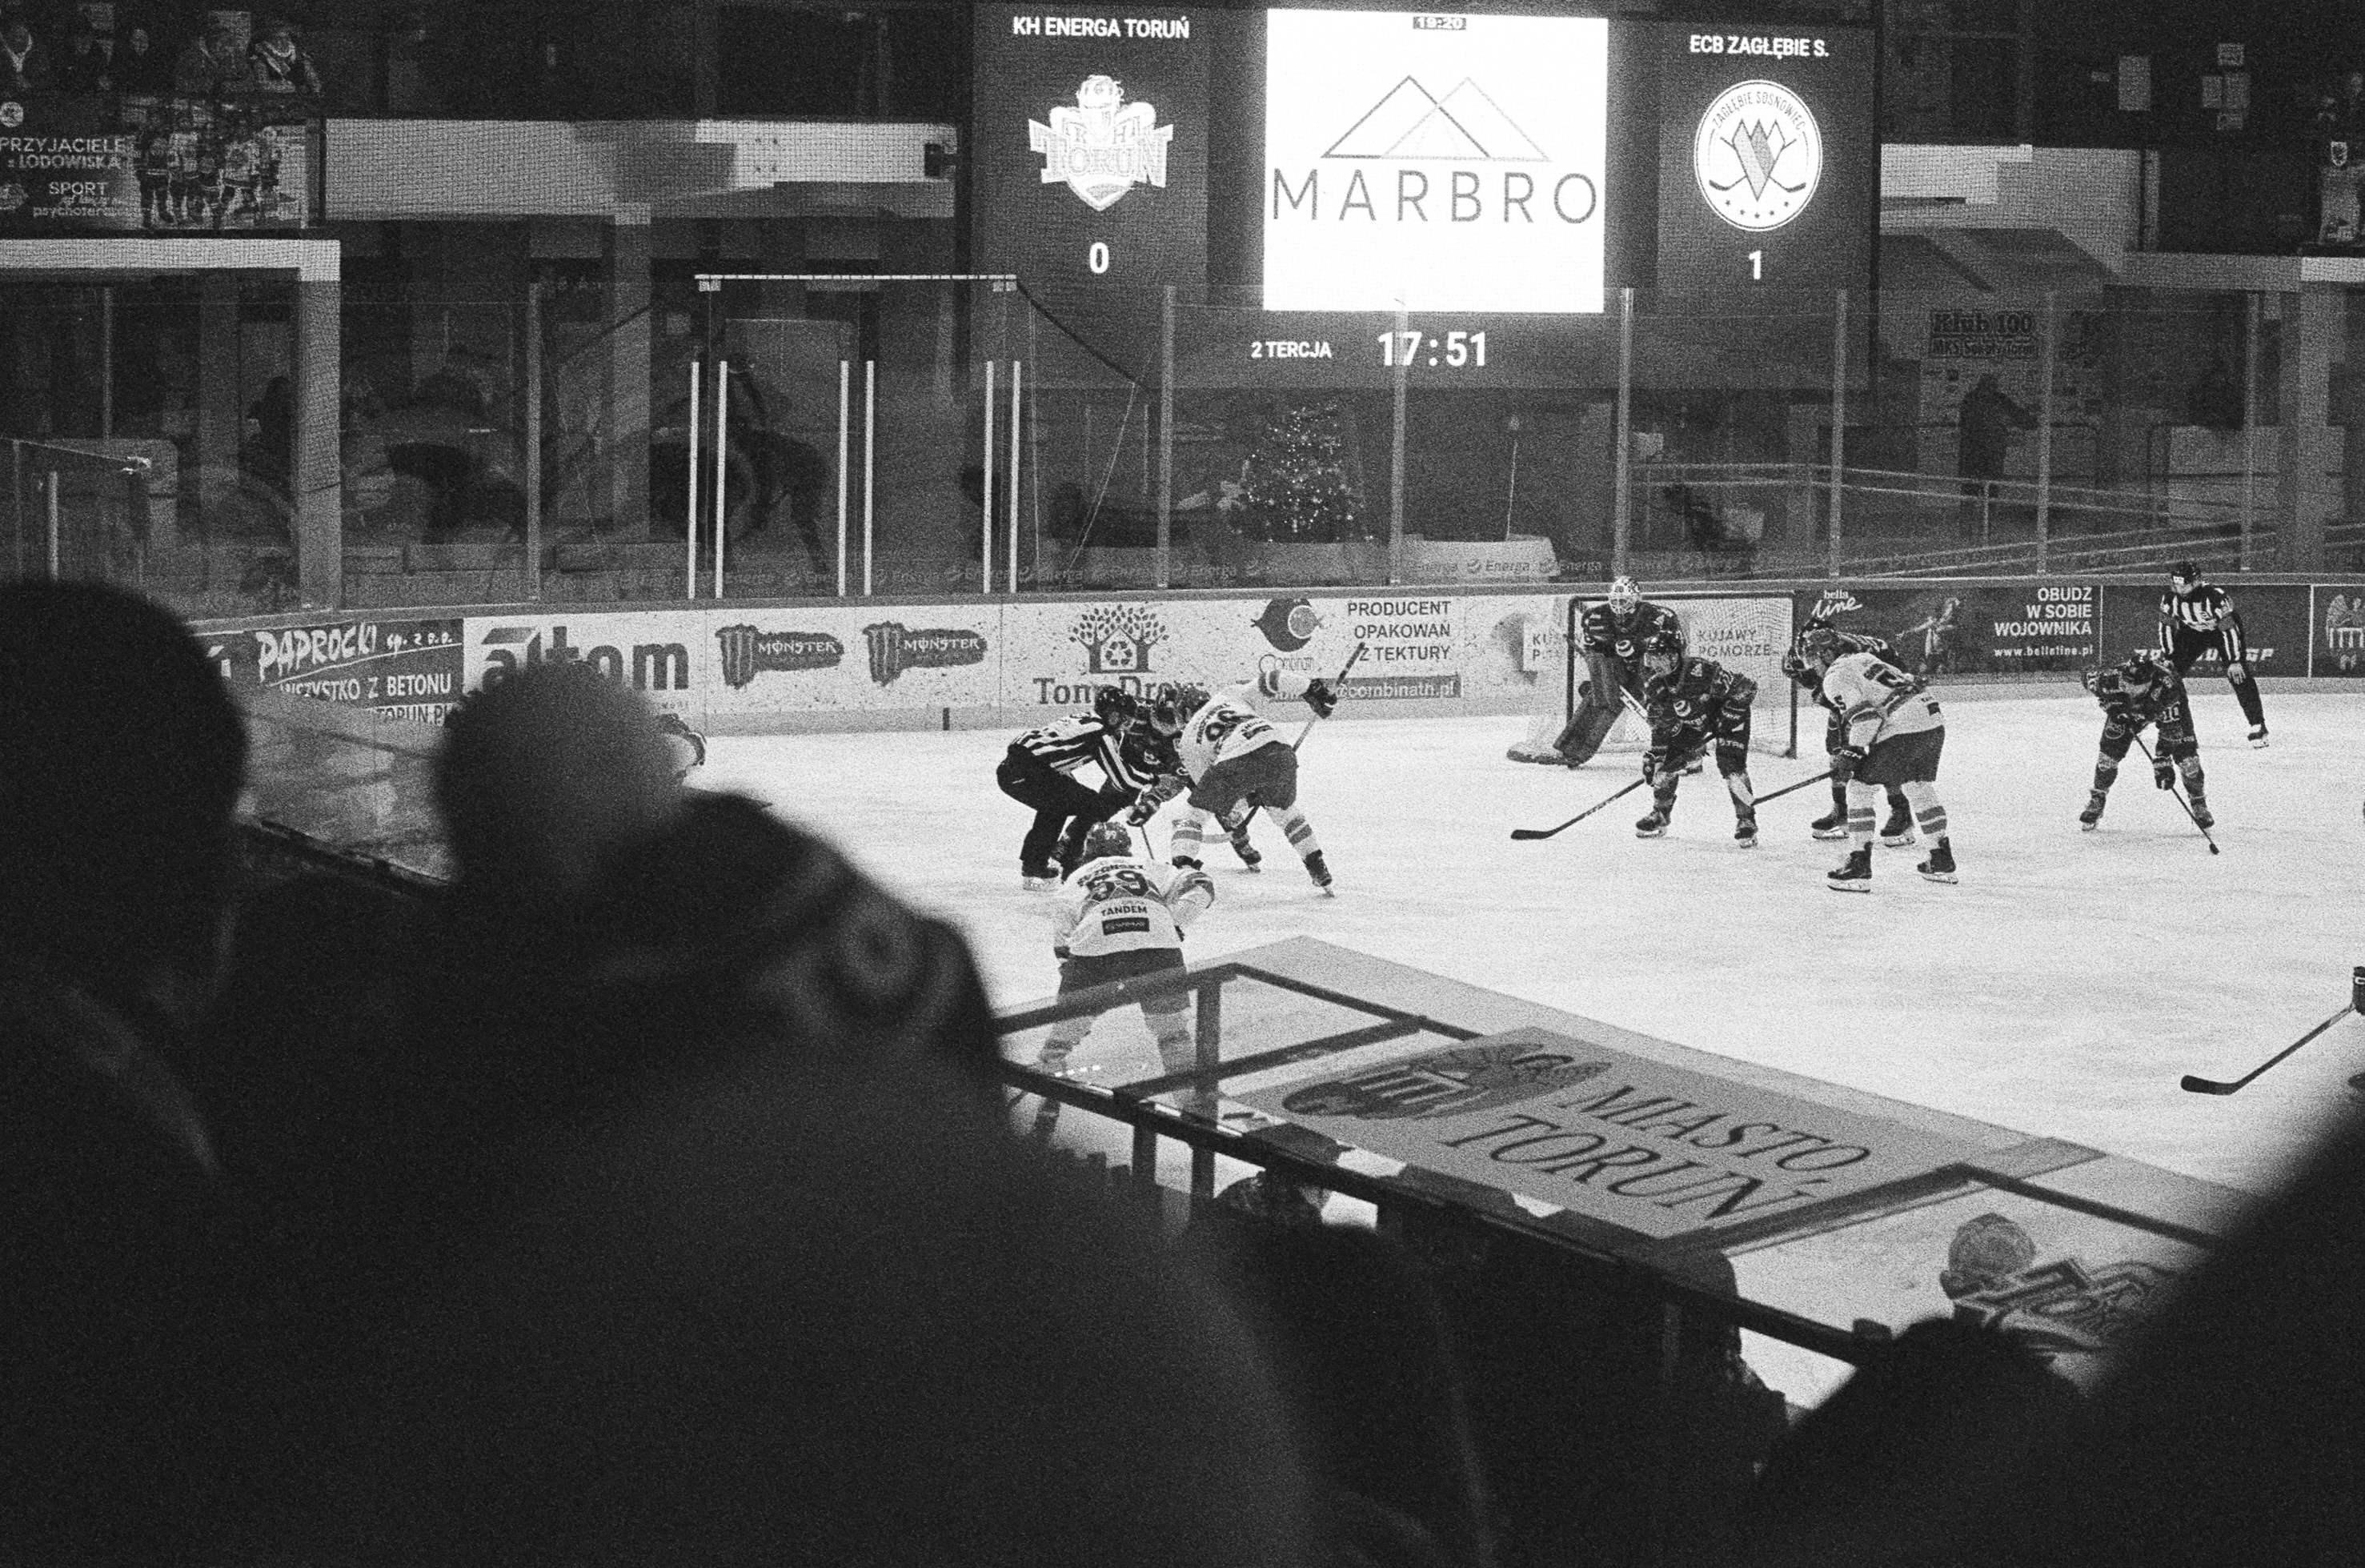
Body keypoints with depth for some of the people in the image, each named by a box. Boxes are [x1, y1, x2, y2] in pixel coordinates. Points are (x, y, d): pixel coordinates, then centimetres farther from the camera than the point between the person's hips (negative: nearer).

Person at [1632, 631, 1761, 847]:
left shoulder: (1702, 671, -37)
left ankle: (1746, 822, -11)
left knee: (1731, 765, -22)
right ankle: (1659, 818, 16)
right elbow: (1661, 723, -4)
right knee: (1668, 761, -3)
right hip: (1692, 722, 6)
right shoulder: (1654, 684, -17)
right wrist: (1654, 754, -10)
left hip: (1725, 712, -6)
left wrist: (1729, 718, -28)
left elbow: (1747, 687, -31)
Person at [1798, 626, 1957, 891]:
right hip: (1933, 722, 8)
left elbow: (1864, 714, -14)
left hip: (1900, 730, -8)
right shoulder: (1864, 658, 26)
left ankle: (1859, 869, -4)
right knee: (1920, 789, 25)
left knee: (1860, 789, 0)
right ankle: (1942, 863, 30)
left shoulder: (1835, 677, 0)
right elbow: (1911, 682, 27)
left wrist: (1853, 752, -7)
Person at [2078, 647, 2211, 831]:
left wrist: (2162, 761, -40)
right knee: (2110, 752, -9)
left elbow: (2171, 728, -38)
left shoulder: (2167, 687, -45)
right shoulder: (2112, 678, -39)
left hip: (2167, 709, -2)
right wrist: (2111, 706, -18)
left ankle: (2199, 804, 10)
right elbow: (2089, 678, -14)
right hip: (2127, 708, 2)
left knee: (2186, 756, -11)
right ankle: (2096, 801, 12)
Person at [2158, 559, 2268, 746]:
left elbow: (2229, 629, -31)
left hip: (2222, 628, -5)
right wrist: (2169, 657, -11)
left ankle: (2258, 726, -13)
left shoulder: (2215, 597, -37)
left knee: (2239, 676, -17)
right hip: (2192, 631, 5)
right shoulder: (2169, 598, -22)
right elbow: (2166, 627, -8)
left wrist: (2235, 661, -28)